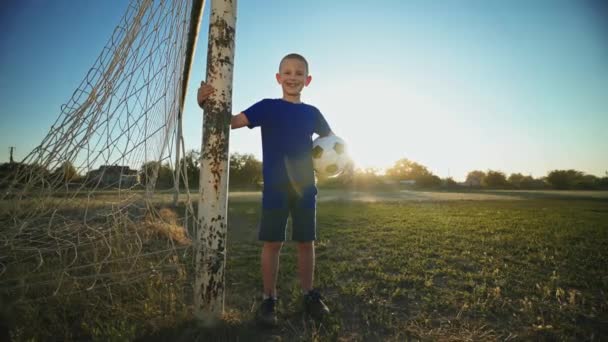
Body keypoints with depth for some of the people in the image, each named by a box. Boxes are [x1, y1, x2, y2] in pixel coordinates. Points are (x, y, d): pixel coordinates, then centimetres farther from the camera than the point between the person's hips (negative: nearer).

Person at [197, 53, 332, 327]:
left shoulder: (312, 113, 9)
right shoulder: (267, 107, 0)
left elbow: (332, 140, 21)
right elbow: (232, 121, -12)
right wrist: (205, 103, -27)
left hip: (305, 187, 3)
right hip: (275, 188, -2)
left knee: (306, 242, 10)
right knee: (272, 242, 2)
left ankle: (309, 294, 27)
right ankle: (269, 298, 20)